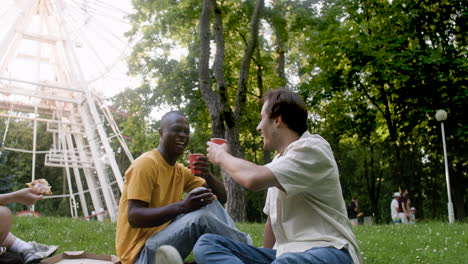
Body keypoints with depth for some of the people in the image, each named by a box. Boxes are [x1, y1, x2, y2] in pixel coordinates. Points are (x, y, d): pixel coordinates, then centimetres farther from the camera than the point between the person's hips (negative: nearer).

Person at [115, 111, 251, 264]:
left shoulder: (181, 170, 11)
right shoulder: (146, 164, -13)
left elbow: (221, 197, 8)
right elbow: (134, 217, -23)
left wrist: (208, 175, -14)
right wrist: (182, 206, -33)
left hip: (166, 241, 8)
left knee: (210, 203, -2)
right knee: (200, 217, -28)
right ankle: (244, 246, -6)